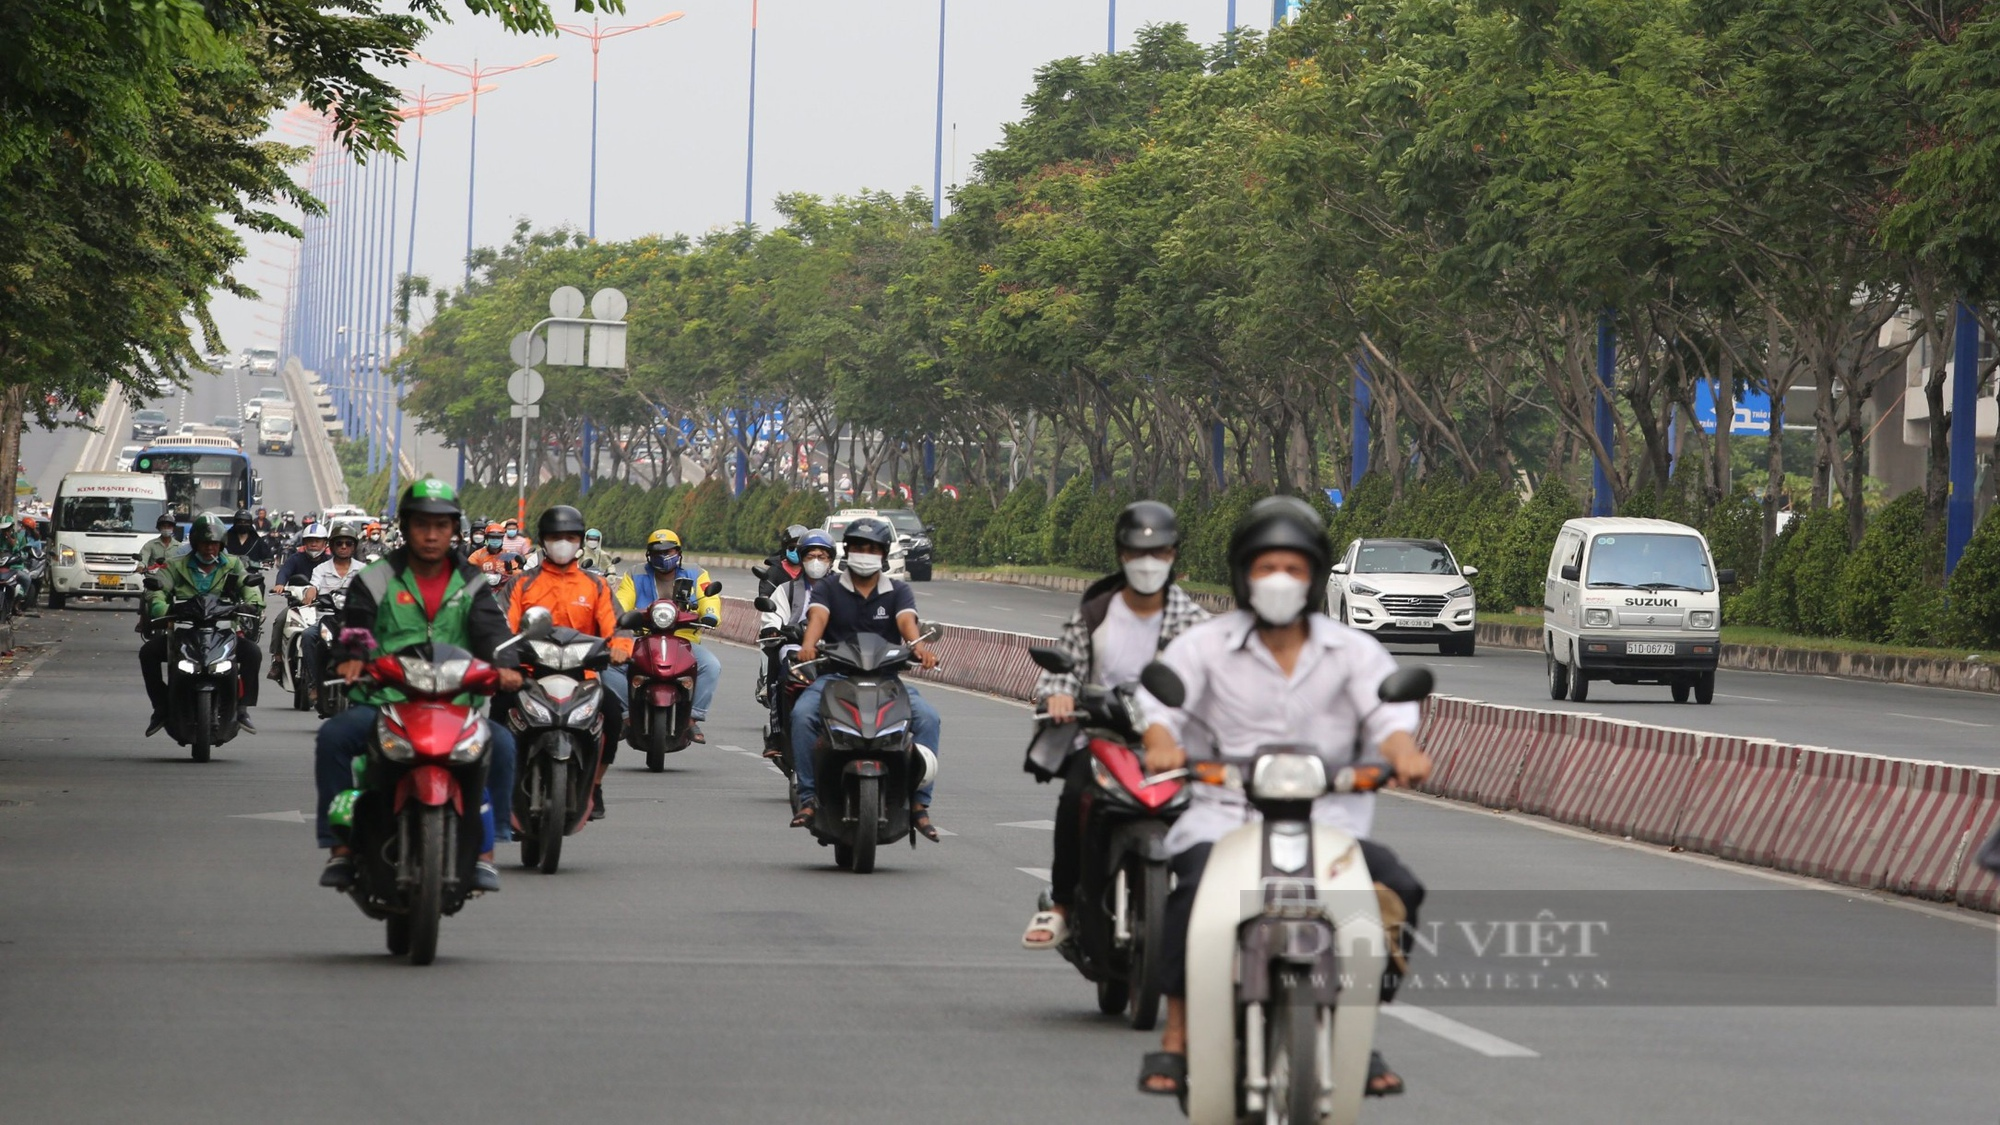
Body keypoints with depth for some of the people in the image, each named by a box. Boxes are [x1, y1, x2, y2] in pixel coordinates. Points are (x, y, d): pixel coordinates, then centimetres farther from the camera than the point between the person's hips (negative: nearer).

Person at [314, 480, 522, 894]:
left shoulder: (471, 585, 14)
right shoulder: (375, 580, 9)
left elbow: (491, 630, 0)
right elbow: (352, 632, 1)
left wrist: (504, 666, -22)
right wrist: (350, 659, -23)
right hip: (382, 703, -1)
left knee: (500, 743, -26)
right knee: (333, 736, -29)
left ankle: (483, 851, -15)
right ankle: (340, 847, -22)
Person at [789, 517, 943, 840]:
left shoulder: (898, 592, 11)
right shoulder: (828, 588, 8)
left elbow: (907, 621, -10)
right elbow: (817, 616, -12)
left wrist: (917, 646, -34)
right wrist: (808, 644, -35)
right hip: (835, 676, -1)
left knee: (928, 718, -24)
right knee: (802, 714, -30)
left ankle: (919, 803, -19)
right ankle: (808, 798, -25)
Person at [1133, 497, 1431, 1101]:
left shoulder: (1353, 650, 12)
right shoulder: (1205, 644, 9)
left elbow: (1387, 710, -4)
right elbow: (1158, 699, -6)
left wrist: (1403, 751, -28)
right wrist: (1161, 744, -30)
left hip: (1328, 819, 2)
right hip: (1225, 815, -2)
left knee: (1397, 888, -22)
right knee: (1197, 887, -33)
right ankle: (1174, 1041, -24)